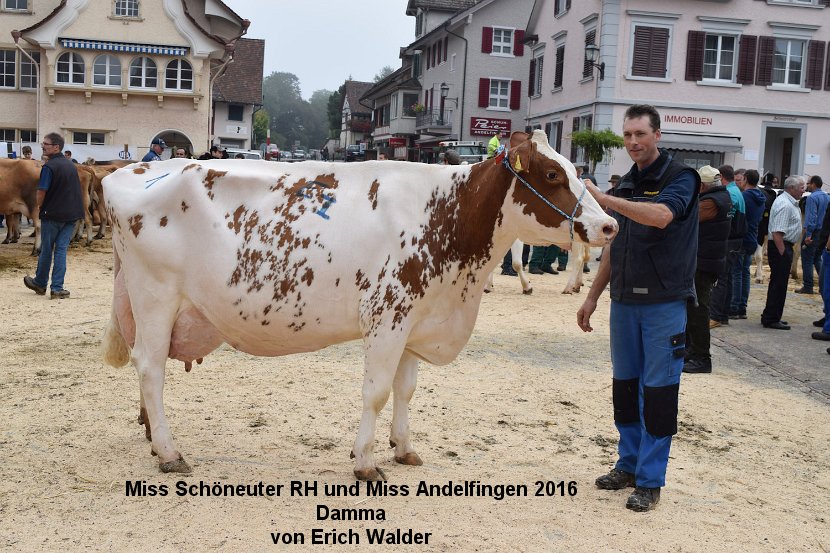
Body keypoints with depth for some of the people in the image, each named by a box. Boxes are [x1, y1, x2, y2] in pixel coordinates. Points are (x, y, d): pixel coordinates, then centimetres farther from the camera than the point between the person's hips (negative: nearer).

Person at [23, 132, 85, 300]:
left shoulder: (49, 167, -14)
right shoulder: (71, 165, 9)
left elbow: (42, 191, -17)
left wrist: (39, 207, 1)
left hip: (52, 215, -5)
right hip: (72, 214, 5)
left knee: (46, 250, 10)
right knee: (61, 249, 6)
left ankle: (40, 283, 27)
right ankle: (57, 289, 2)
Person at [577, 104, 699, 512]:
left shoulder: (680, 178, -6)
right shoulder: (626, 185, 14)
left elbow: (660, 216, -28)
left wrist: (602, 199, -28)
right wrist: (593, 296, 16)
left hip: (664, 302, -6)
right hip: (624, 301, 6)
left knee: (658, 392, -1)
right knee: (624, 385, 12)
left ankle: (650, 481, 7)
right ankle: (628, 465, 25)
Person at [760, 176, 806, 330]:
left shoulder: (789, 202, 16)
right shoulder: (784, 205, -18)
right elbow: (777, 233, -25)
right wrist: (783, 253, -24)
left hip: (784, 247, 11)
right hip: (781, 247, -11)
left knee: (778, 283, 16)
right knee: (779, 284, -6)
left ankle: (770, 317, 24)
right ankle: (771, 319, 0)